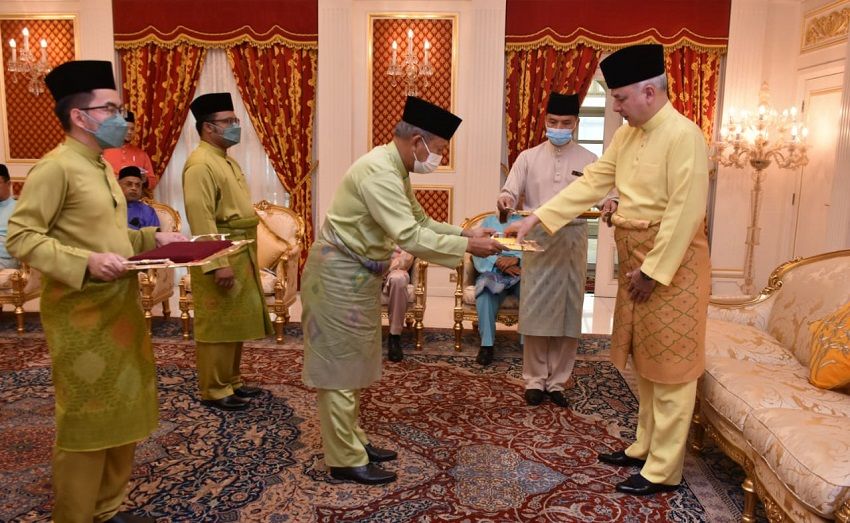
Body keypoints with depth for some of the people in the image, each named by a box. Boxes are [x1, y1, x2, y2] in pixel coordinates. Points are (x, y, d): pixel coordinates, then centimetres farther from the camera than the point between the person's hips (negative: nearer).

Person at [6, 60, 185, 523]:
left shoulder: (102, 168, 13)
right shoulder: (54, 168, -14)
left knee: (123, 415, 16)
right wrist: (85, 263, -27)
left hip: (121, 311, 9)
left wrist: (150, 238, 9)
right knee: (85, 422, 3)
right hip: (81, 319, -9)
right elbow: (20, 238, -17)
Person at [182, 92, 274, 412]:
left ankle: (231, 382, 27)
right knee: (216, 325, -1)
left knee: (235, 322, 15)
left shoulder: (227, 160, 16)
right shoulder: (200, 164, -15)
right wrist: (218, 263, -26)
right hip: (219, 255, -10)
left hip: (241, 254, 10)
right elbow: (201, 219, -22)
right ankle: (214, 391, 10)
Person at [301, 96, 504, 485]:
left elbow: (419, 221, 14)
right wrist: (466, 247, -23)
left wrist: (464, 232, 3)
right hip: (339, 276, -10)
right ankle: (346, 460, 10)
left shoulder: (395, 169, 9)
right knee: (340, 366, -1)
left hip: (358, 276, 10)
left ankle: (353, 442, 29)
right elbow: (410, 237, -30)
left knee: (350, 364, 17)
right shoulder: (379, 171, -24)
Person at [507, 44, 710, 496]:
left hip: (672, 261, -8)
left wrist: (654, 270, -20)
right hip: (636, 257, 8)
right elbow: (590, 183, 8)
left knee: (669, 366, 1)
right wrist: (538, 217, 1)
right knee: (644, 360, 17)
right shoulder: (626, 135, 9)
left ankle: (663, 470, 13)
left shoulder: (683, 136, -17)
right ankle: (645, 445, 32)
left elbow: (685, 212, -21)